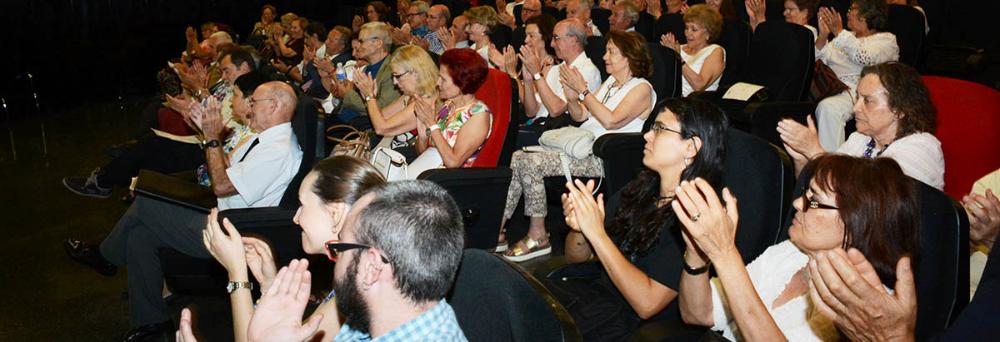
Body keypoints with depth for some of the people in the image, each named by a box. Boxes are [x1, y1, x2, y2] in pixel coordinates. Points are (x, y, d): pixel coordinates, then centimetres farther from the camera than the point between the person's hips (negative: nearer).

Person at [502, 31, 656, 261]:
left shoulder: (641, 89, -5)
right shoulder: (611, 82, 21)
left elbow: (611, 121, -19)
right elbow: (580, 116, 16)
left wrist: (583, 90, -16)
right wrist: (572, 97, -5)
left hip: (602, 158, -9)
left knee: (530, 162, -25)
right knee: (517, 158, -9)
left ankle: (538, 236, -15)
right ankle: (497, 230, -9)